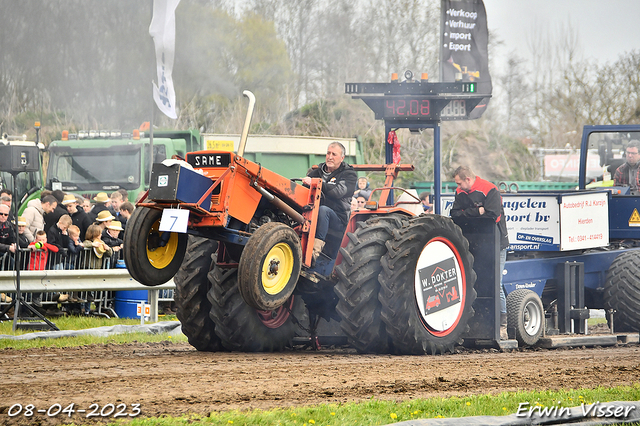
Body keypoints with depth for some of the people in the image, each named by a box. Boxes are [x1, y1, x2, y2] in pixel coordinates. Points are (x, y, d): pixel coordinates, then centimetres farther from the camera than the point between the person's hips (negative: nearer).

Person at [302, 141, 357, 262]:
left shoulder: (349, 174, 4)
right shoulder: (317, 172, 22)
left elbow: (338, 191, -16)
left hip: (338, 219, -5)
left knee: (323, 210, -38)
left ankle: (315, 251, -47)